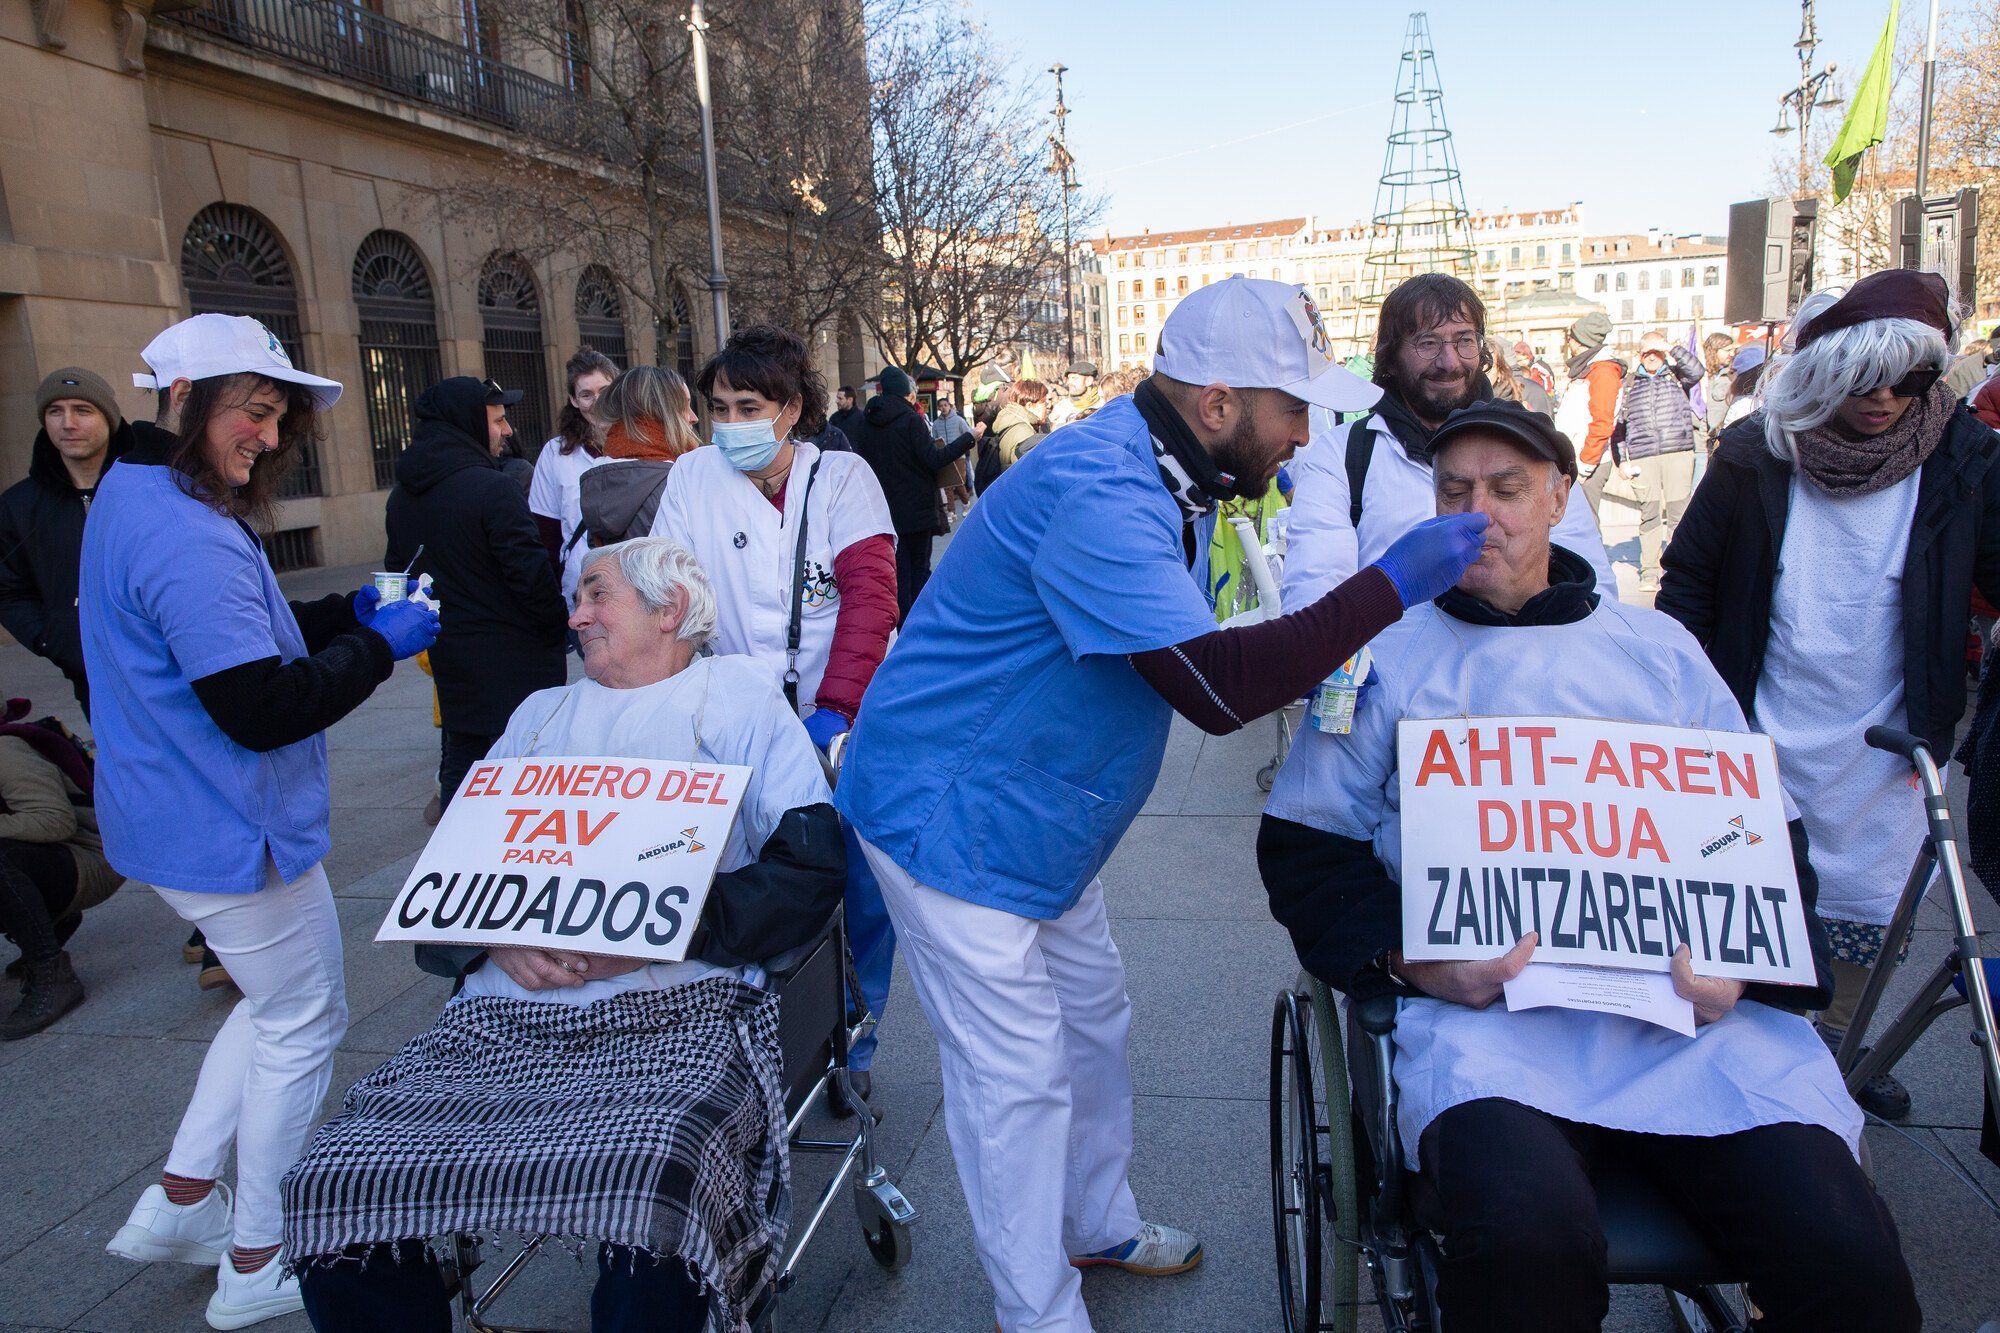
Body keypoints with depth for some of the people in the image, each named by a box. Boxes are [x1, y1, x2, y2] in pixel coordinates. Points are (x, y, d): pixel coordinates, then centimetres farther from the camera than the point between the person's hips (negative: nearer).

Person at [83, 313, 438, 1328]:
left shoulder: (131, 497, 9)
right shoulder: (188, 539, -26)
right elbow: (262, 708, -29)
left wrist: (348, 612, 6)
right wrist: (381, 646, -17)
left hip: (175, 819, 10)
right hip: (229, 835, -10)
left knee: (275, 1005, 25)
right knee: (303, 1024, 7)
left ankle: (180, 1201, 32)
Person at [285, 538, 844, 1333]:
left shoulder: (735, 695, 13)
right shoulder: (541, 713, 27)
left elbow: (808, 871, -1)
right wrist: (500, 937, -3)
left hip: (677, 1016, -4)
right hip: (503, 1022, 5)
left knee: (649, 1187, -34)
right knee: (333, 1188, -18)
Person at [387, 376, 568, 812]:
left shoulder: (401, 496, 8)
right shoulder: (491, 487, -18)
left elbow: (398, 570, 15)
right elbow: (530, 572, -19)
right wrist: (556, 630, -6)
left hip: (448, 661, 8)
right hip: (515, 662, -8)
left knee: (460, 764, 18)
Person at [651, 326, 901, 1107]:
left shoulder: (843, 478, -2)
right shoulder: (696, 476, 2)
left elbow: (870, 595, -13)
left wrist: (836, 708, -24)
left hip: (846, 724, -1)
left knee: (861, 894, 4)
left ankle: (851, 1049, 26)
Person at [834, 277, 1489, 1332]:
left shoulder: (1156, 476, 6)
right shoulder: (1095, 491, -29)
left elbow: (1187, 660, 15)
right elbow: (1213, 687, -36)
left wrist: (1312, 676, 0)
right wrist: (1392, 584, -31)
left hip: (1038, 819, 10)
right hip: (950, 818, -10)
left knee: (1092, 1026, 21)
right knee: (1016, 1080, 0)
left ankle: (1099, 1226, 43)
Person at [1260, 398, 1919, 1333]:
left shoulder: (1659, 649, 19)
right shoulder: (1390, 659, 11)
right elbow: (1305, 846, 8)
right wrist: (1407, 959, -9)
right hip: (1486, 1011, -2)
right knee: (1527, 1240, -31)